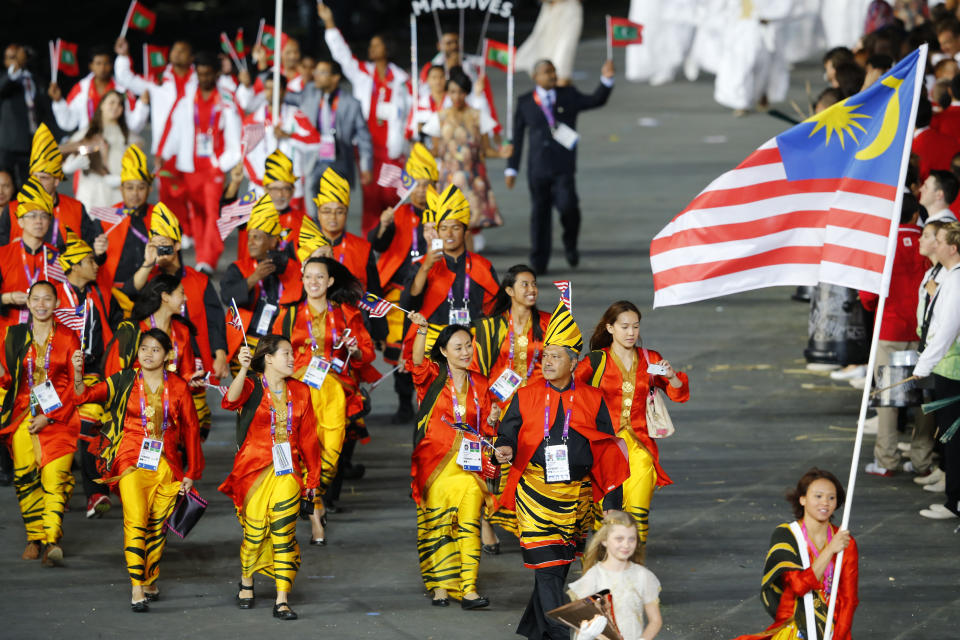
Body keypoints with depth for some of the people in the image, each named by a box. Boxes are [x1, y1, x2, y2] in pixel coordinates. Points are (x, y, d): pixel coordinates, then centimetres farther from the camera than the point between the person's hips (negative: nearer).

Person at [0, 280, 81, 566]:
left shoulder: (68, 338, 3)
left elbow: (75, 383, 1)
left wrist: (49, 417, -8)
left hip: (57, 417, -2)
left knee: (55, 476, -15)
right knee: (24, 478, -3)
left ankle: (52, 540, -23)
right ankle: (35, 538, 8)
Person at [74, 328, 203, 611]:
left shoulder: (178, 387, 5)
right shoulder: (124, 382, 3)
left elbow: (190, 430, 10)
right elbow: (87, 394, -6)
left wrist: (191, 472, 9)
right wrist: (78, 373, -26)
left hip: (166, 466, 2)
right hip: (132, 461, -2)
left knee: (158, 526, 6)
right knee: (135, 522, -15)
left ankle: (150, 581, 23)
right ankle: (136, 588, -19)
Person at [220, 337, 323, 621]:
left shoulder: (299, 392, 9)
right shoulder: (251, 385, -3)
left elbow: (308, 437, 13)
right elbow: (230, 401, -26)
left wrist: (312, 477, 12)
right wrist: (243, 371, -41)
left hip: (287, 471, 2)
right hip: (254, 469, -2)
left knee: (284, 533, -8)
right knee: (254, 532, 3)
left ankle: (282, 600, -7)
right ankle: (246, 583, 32)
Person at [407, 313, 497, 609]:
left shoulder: (479, 384, 15)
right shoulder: (432, 377, 3)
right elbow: (418, 362, -20)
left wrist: (491, 420, -3)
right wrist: (421, 330, -34)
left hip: (468, 464, 2)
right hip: (435, 462, -2)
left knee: (468, 526, -8)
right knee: (436, 526, 0)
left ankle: (468, 588, -13)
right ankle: (439, 586, 7)